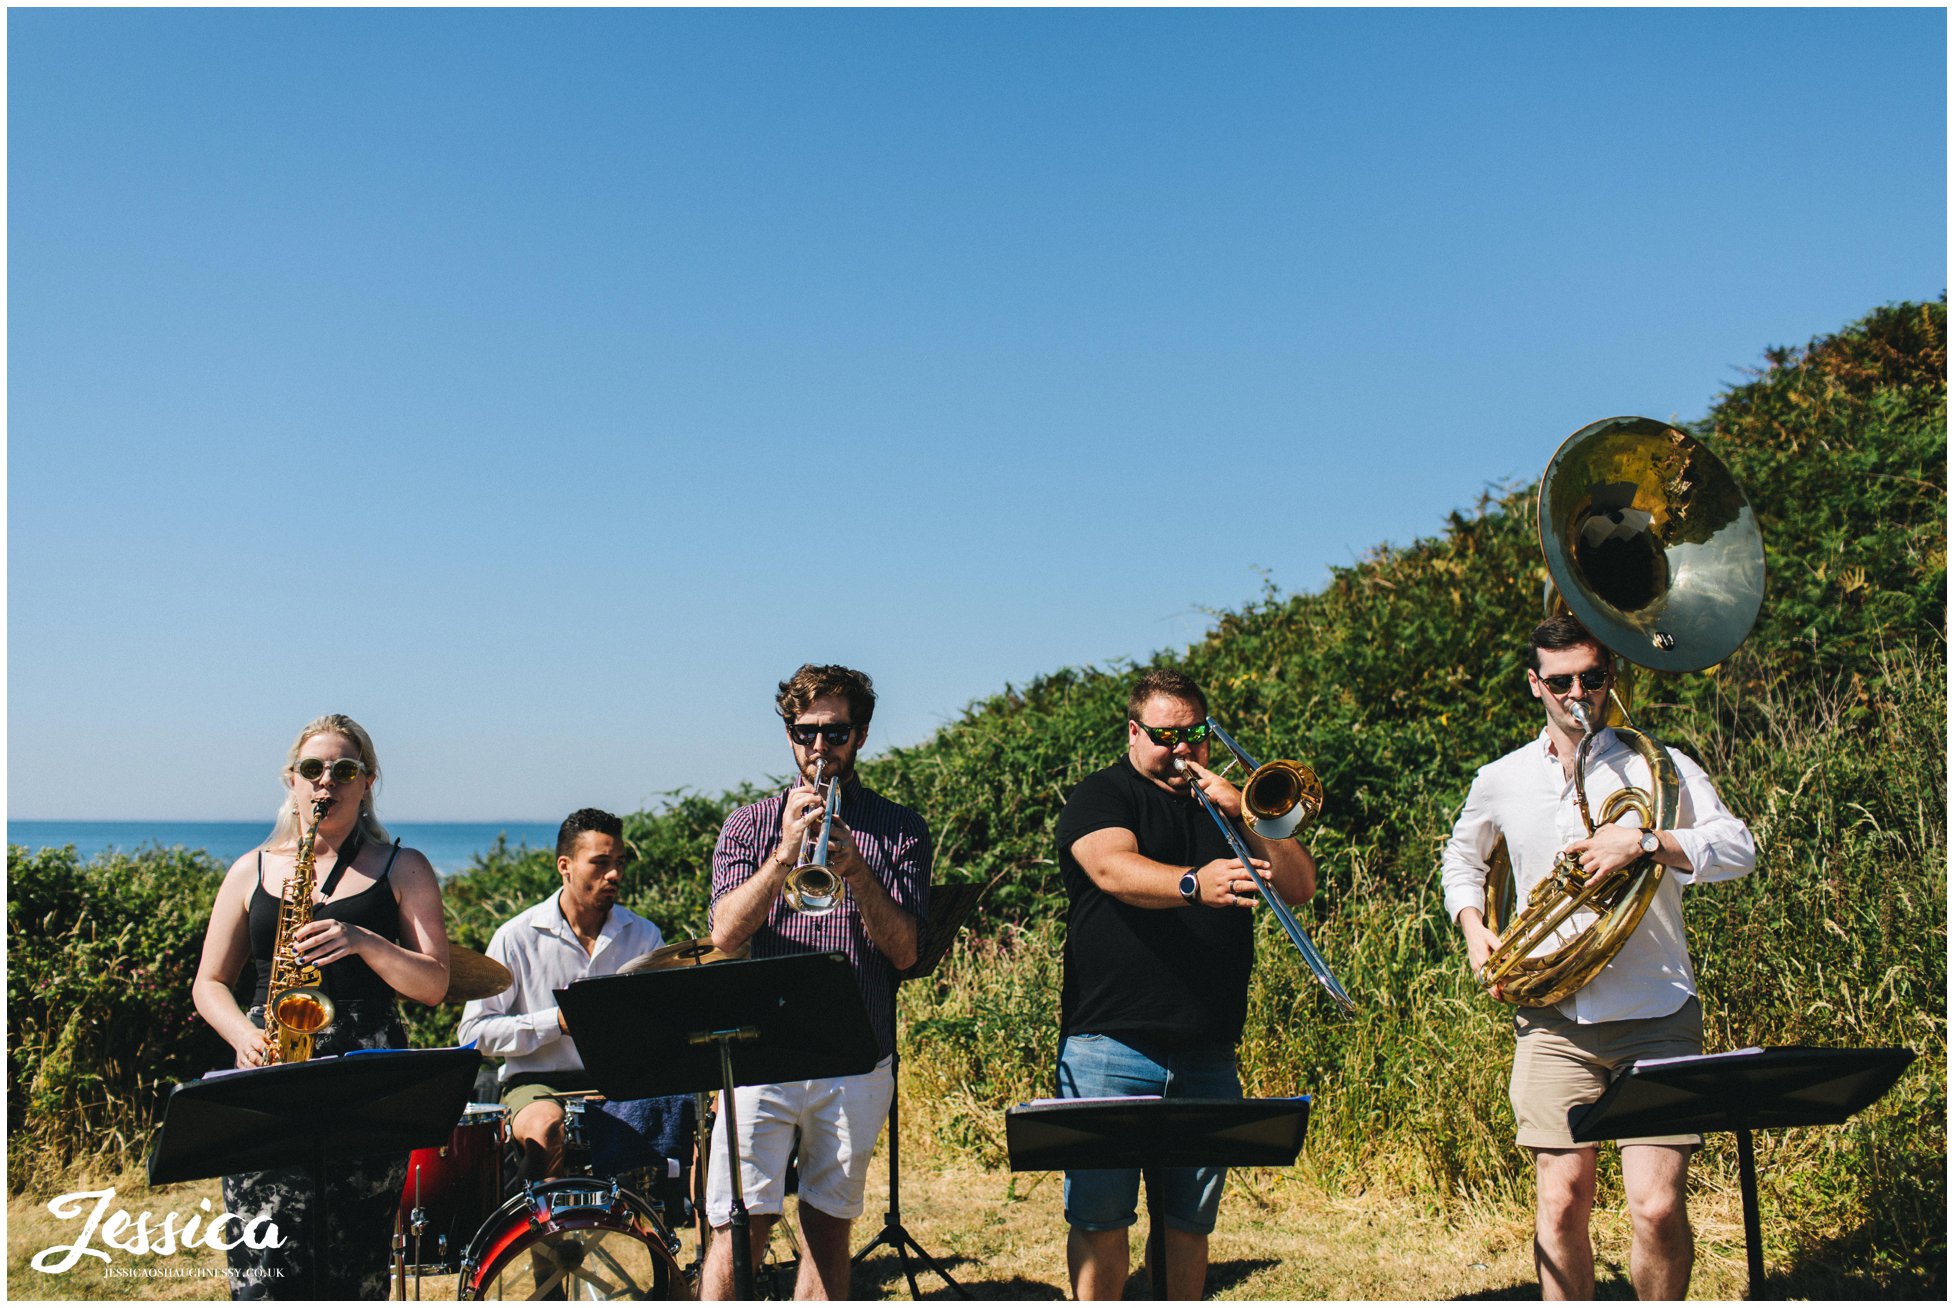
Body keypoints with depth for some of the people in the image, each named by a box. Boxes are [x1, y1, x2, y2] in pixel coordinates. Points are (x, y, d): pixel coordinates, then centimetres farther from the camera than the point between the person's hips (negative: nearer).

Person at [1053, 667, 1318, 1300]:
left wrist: (1244, 813, -6)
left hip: (1207, 1055, 4)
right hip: (1111, 1049, -4)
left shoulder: (1225, 802, 18)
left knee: (1191, 1219, 9)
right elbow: (1113, 869, -19)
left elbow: (1300, 886, 8)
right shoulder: (1099, 797, 2)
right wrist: (1195, 884, -37)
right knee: (1099, 1214, -2)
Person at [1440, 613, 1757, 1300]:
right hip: (1553, 1018, 2)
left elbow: (1739, 849, -8)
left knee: (1657, 1207, -7)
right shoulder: (1500, 781, 10)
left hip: (1655, 1016, -2)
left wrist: (1645, 841, -22)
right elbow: (1462, 857, 28)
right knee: (1560, 1202, -1)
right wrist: (1472, 928, 11)